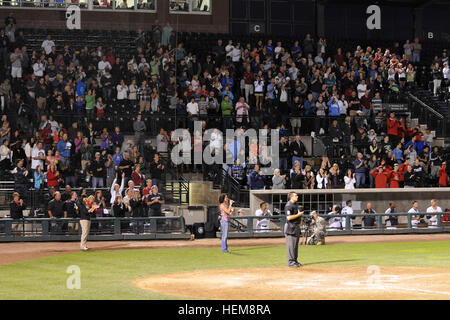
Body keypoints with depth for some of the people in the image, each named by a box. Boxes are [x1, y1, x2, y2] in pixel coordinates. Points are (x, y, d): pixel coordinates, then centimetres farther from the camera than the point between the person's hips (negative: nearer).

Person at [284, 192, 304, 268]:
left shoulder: (295, 204, 16)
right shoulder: (289, 205, -14)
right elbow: (289, 217, -23)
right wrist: (298, 214, -17)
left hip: (296, 227, 10)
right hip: (290, 227, -10)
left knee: (295, 245, 13)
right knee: (291, 245, -7)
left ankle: (295, 260, 19)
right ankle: (291, 262, -5)